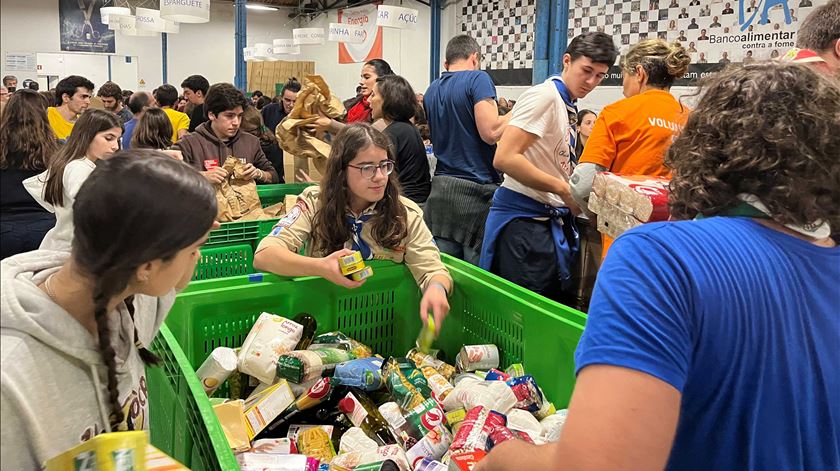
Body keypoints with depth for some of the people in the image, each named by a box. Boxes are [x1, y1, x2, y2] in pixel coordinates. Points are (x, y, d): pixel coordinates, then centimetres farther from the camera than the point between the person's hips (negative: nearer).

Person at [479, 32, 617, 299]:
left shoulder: (569, 106, 16)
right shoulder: (544, 95, -12)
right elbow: (505, 158, -22)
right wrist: (564, 189, -20)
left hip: (551, 220, 9)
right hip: (523, 219, -9)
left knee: (553, 305, 14)